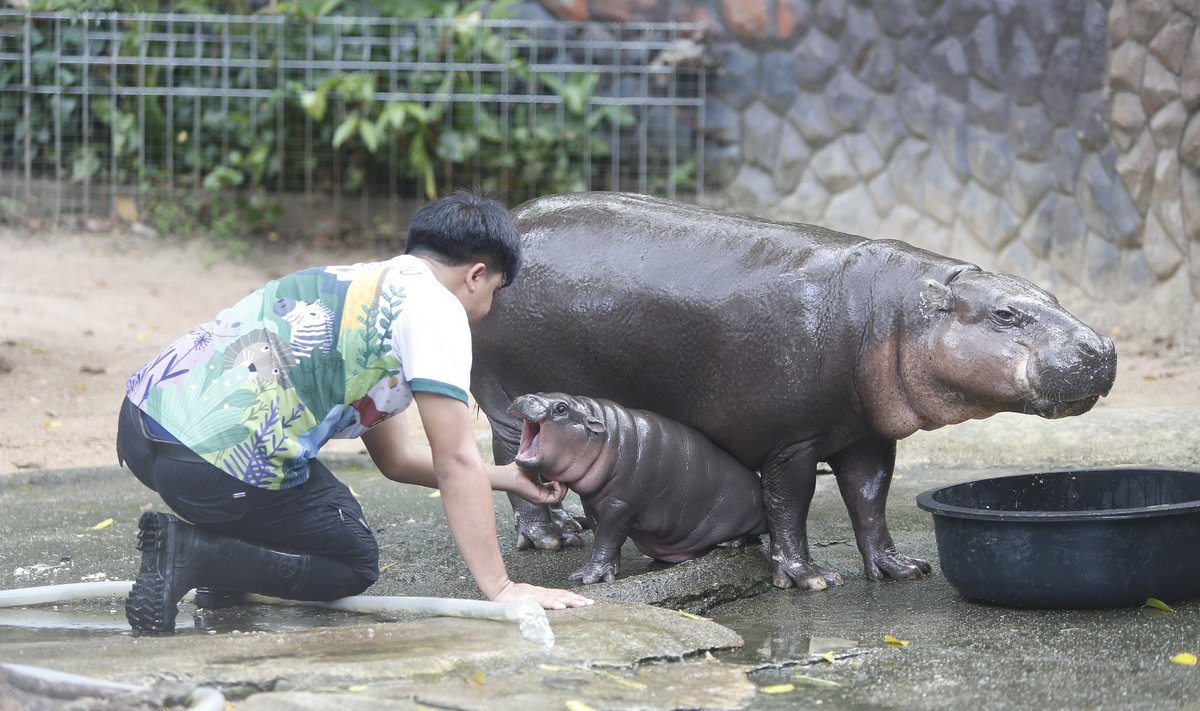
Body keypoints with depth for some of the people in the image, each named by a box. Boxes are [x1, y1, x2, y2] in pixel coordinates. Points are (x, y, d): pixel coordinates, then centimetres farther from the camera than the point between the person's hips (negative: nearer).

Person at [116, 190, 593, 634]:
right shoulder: (434, 306, 0)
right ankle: (192, 553, -6)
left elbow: (394, 456, 35)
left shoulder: (354, 282, 28)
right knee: (354, 564, 12)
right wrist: (500, 588, -1)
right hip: (216, 459, -10)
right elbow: (455, 462, -4)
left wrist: (507, 478, 38)